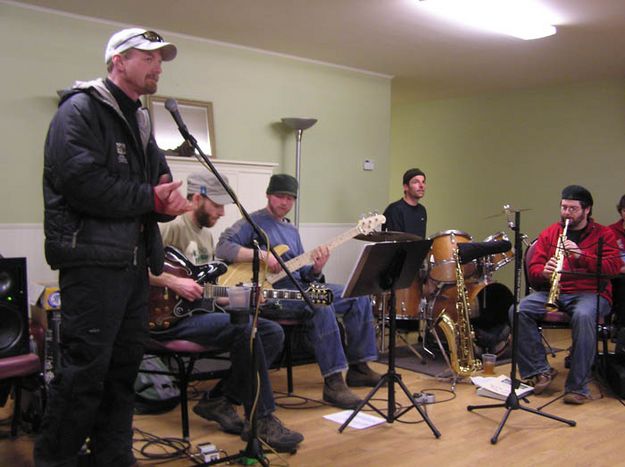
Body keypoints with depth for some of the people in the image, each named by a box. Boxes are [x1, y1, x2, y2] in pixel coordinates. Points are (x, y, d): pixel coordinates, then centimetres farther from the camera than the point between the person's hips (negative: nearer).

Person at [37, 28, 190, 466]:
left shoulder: (140, 120, 22)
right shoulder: (81, 109, -6)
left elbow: (159, 180, 22)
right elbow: (82, 181, -21)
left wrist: (170, 199, -3)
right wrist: (150, 198, -12)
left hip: (133, 261, 9)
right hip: (93, 260, -9)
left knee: (124, 365, 13)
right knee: (85, 369, -8)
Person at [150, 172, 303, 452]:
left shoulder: (207, 234, 19)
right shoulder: (173, 227, -10)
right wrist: (172, 282, -26)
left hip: (201, 311, 9)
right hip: (171, 317, -9)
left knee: (273, 332, -3)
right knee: (243, 328, -31)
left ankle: (218, 400, -5)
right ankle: (261, 420, -20)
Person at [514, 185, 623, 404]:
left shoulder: (603, 234, 7)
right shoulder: (549, 233, 14)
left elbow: (613, 267, -7)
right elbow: (533, 269, 8)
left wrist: (582, 256, -22)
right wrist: (543, 272, -16)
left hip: (590, 293, -3)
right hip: (553, 291, 4)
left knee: (583, 316, -39)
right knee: (518, 310, -24)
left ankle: (578, 387, -29)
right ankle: (541, 371, -16)